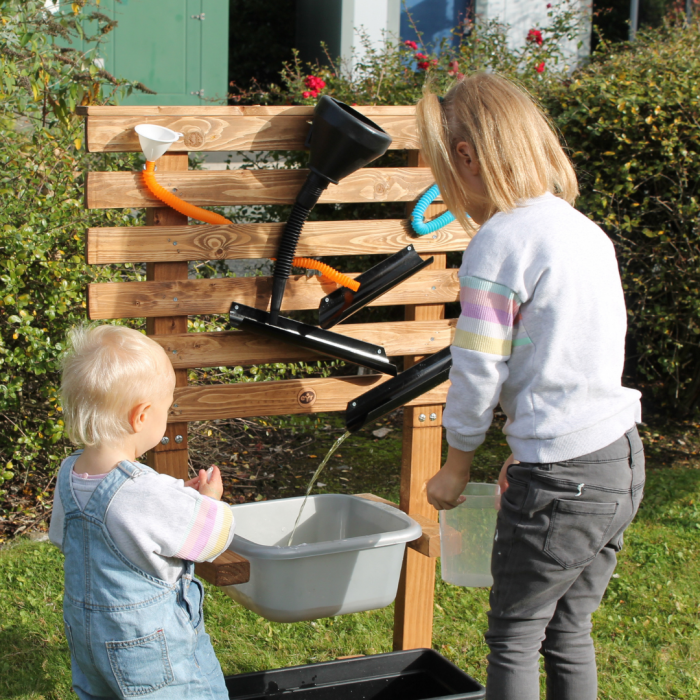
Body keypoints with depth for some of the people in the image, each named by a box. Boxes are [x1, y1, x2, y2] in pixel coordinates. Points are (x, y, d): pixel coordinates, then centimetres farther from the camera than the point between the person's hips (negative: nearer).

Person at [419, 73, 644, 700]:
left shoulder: (497, 245, -14)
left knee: (514, 639, 8)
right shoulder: (587, 231, 10)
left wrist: (457, 466, 5)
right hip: (623, 461, 8)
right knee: (569, 635, 18)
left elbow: (478, 373, -10)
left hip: (561, 482, -8)